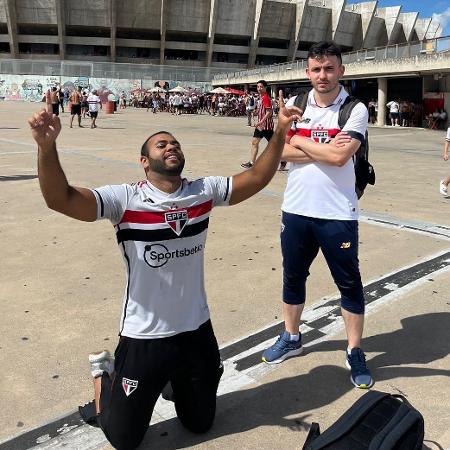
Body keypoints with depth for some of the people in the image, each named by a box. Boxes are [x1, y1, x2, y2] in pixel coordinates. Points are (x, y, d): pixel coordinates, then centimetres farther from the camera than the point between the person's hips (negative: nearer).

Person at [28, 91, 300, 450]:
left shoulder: (203, 191, -4)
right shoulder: (125, 200, -17)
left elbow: (256, 178, -1)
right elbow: (61, 199, -28)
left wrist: (280, 134, -12)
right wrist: (47, 146, -44)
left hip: (197, 332, 4)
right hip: (144, 338, -3)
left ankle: (176, 381, 52)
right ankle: (104, 372, 40)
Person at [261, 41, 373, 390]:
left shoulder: (356, 109, -7)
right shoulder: (295, 104, 5)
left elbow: (339, 156, -20)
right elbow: (283, 152, -4)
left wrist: (301, 141, -9)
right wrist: (323, 150, -13)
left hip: (338, 213, -3)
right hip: (296, 209, 4)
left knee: (350, 283, 7)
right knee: (293, 277, 16)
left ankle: (355, 352, 24)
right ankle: (291, 338, 37)